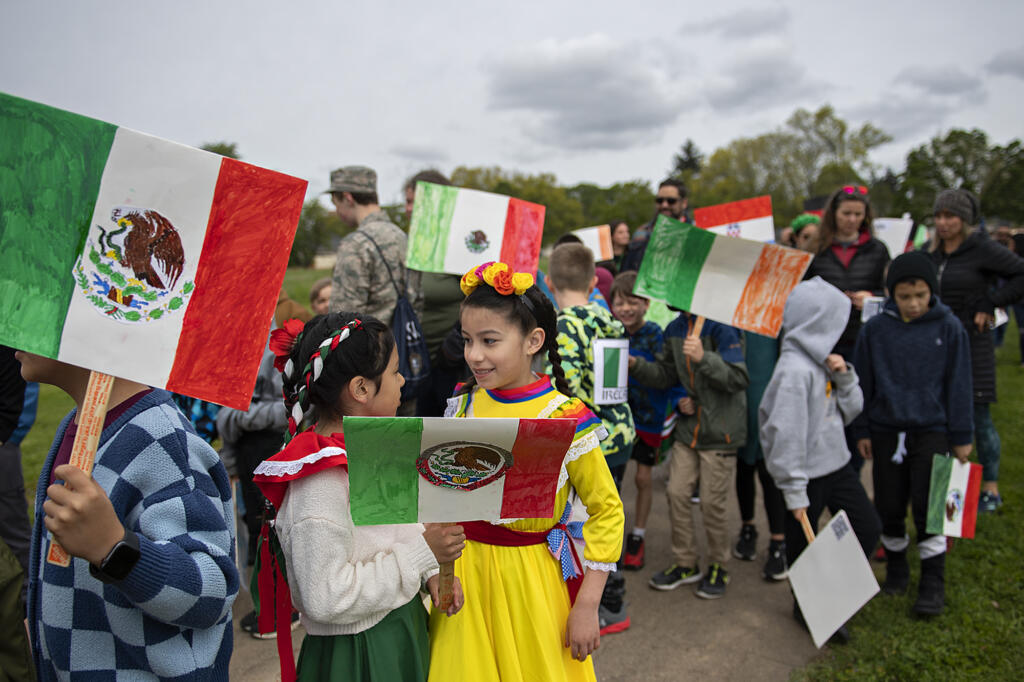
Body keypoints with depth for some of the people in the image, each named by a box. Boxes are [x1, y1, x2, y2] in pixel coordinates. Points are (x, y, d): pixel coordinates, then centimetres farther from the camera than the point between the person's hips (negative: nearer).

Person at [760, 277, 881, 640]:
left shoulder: (823, 360, 3)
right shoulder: (795, 370, -24)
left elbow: (850, 411, 11)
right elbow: (786, 434, -25)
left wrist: (845, 376, -7)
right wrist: (794, 491, -21)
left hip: (836, 463, 9)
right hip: (807, 474, -9)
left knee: (868, 528, 15)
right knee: (802, 542, 10)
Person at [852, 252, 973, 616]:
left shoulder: (949, 327, -4)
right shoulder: (875, 329, -3)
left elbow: (958, 385, 1)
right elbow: (863, 383, 5)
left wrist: (961, 436, 2)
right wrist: (862, 431, 5)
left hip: (932, 430, -1)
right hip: (886, 430, 2)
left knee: (929, 507, -2)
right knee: (889, 507, 9)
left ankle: (933, 582, 14)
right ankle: (896, 568, 31)